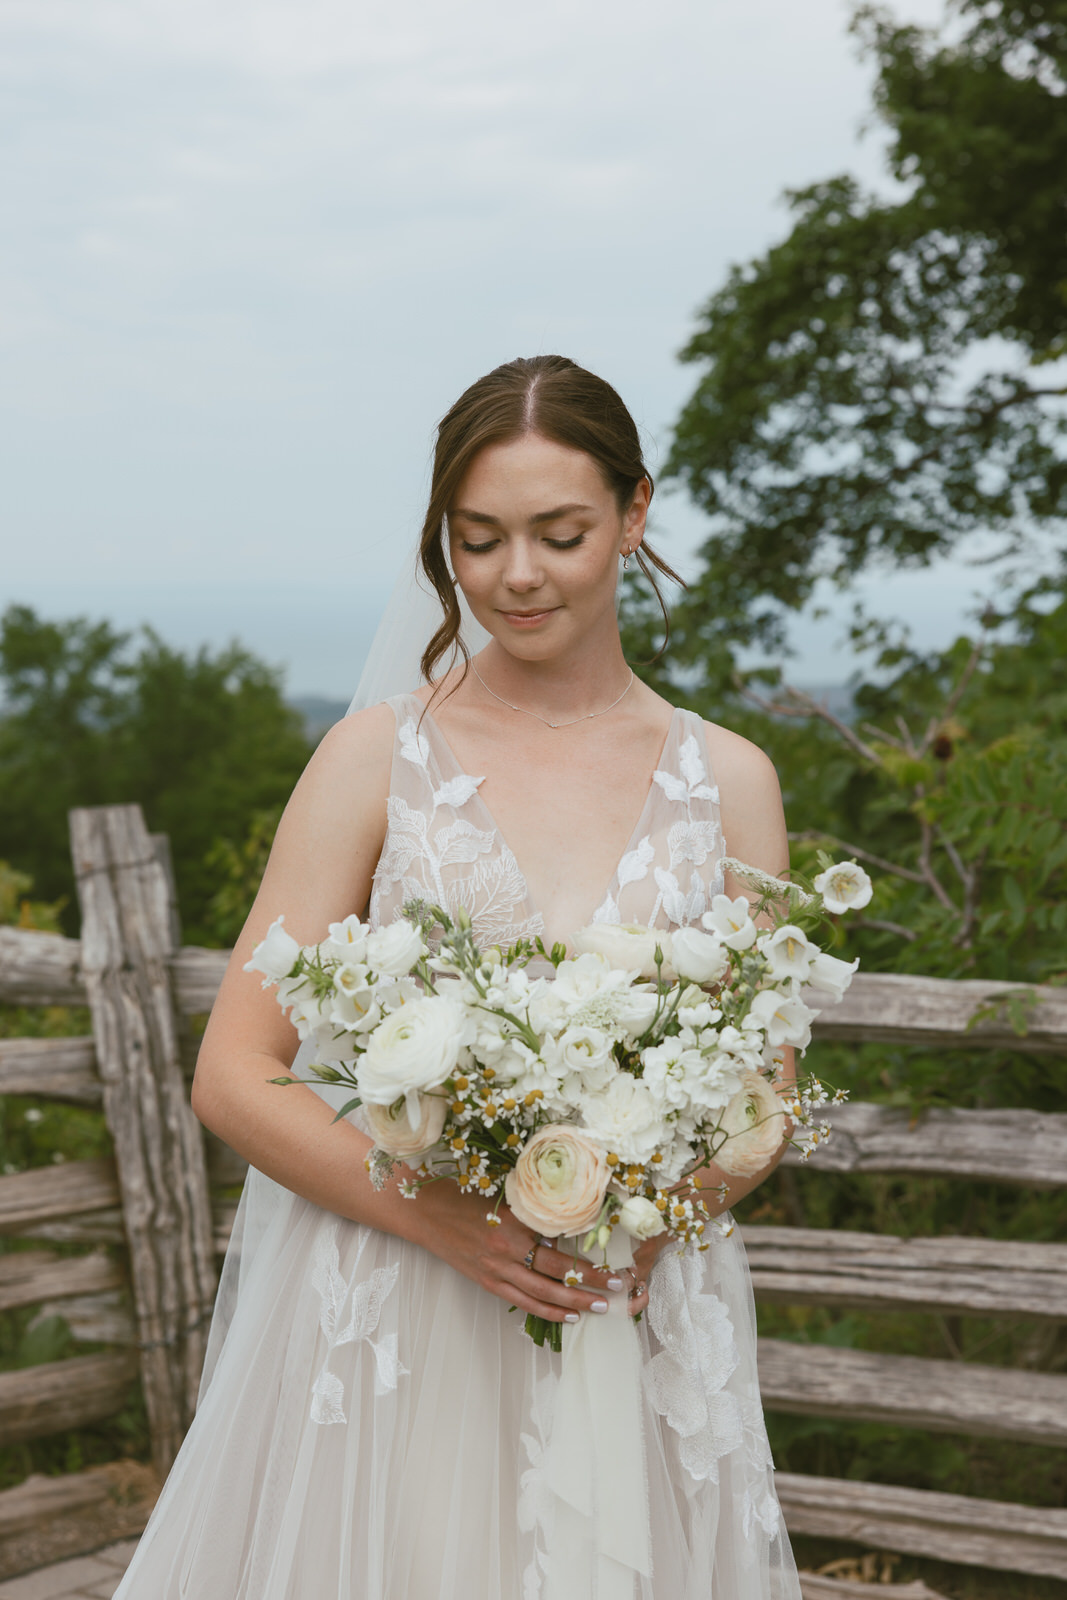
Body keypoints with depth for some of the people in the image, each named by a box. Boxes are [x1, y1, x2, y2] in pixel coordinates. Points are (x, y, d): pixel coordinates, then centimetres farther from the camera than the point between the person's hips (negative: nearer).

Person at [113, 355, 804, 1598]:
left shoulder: (728, 782, 4)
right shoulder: (379, 757, -3)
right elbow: (233, 1077, -5)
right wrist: (447, 1220, -18)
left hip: (639, 1336, 2)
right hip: (392, 1335, -2)